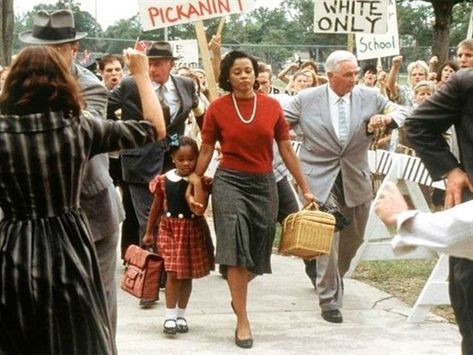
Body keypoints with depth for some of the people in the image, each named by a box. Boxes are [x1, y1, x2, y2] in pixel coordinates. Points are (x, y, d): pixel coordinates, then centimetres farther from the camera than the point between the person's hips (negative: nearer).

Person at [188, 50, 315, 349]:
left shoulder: (272, 107, 0)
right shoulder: (217, 109, -4)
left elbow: (287, 150, 5)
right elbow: (206, 152, 4)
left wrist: (305, 188, 6)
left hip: (264, 184, 2)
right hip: (229, 182, -2)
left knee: (258, 254, 10)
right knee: (236, 250, -6)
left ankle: (237, 293, 41)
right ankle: (243, 320, 5)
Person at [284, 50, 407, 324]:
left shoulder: (370, 96, 0)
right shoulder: (306, 100, -6)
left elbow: (401, 113, 8)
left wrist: (387, 118, -13)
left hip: (356, 179, 4)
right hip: (321, 179, -4)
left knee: (353, 238, 17)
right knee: (327, 238, -8)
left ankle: (328, 275, 46)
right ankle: (329, 299, 5)